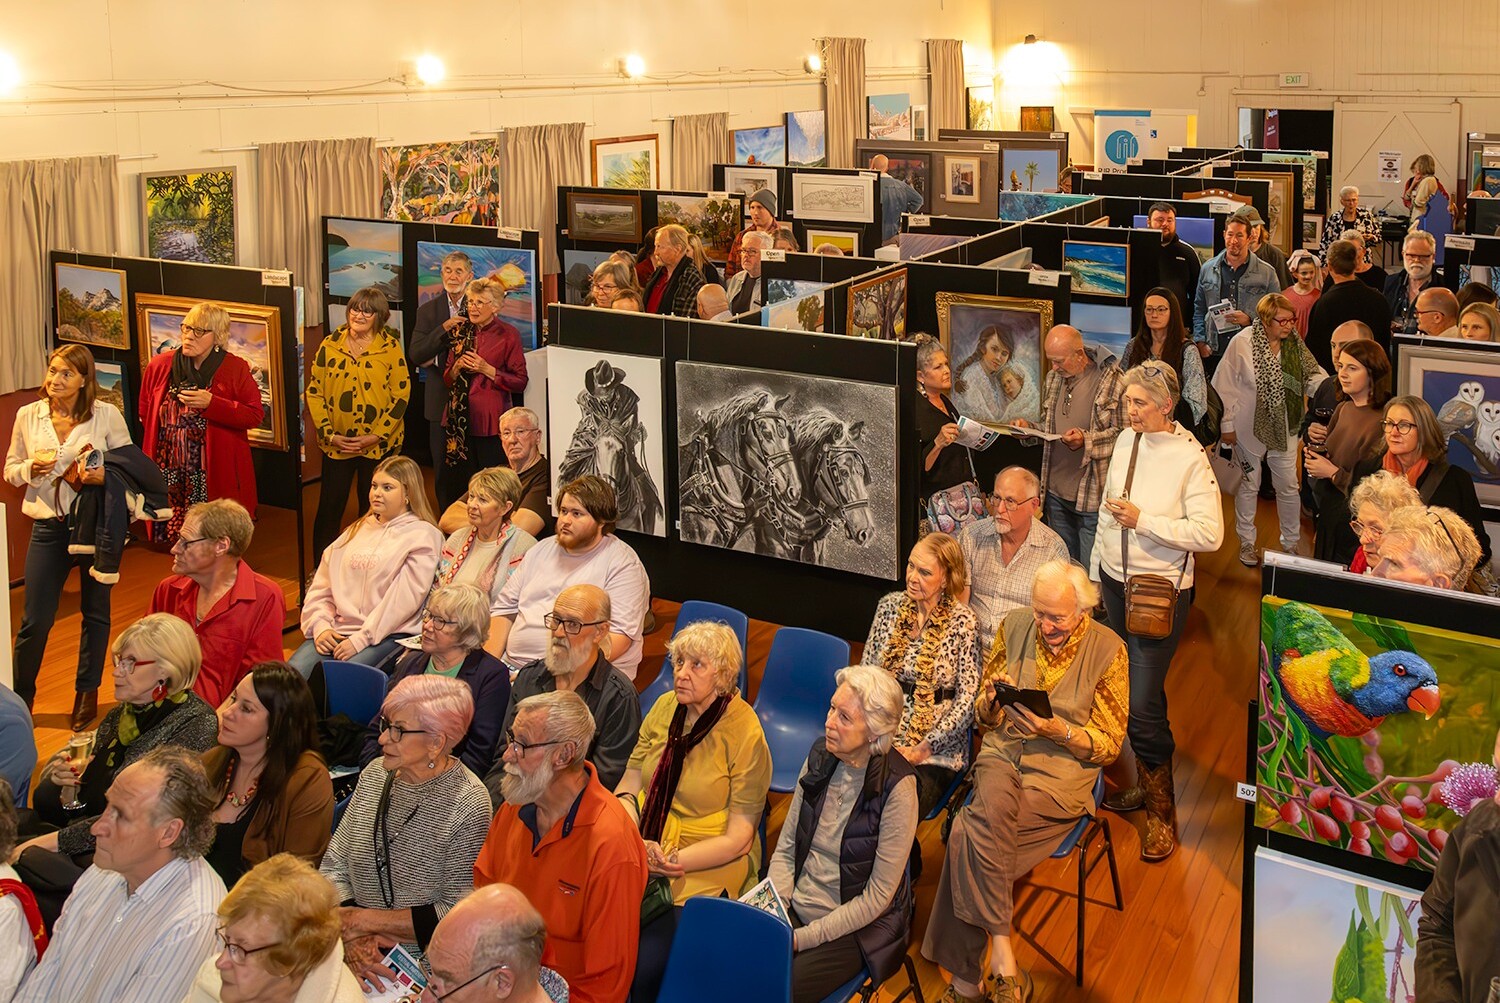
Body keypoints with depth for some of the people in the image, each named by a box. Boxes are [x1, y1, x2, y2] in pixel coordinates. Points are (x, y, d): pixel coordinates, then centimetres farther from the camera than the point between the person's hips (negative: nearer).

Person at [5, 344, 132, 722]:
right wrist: (30, 470, -13)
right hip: (48, 527, 1)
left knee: (95, 613, 12)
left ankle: (87, 692, 29)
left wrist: (105, 476, -22)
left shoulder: (107, 415, -6)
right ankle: (20, 697, 19)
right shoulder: (28, 416, 1)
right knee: (35, 620, 1)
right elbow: (10, 471, 9)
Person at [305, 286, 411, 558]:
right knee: (329, 507, 4)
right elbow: (314, 391, 4)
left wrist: (376, 436, -11)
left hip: (378, 444, -1)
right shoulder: (329, 345, 3)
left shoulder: (390, 347, -2)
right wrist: (328, 434, -6)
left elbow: (401, 394, -5)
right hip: (336, 443, 1)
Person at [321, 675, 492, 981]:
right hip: (360, 955, 5)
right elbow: (334, 866, 7)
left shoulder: (467, 805, -13)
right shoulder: (375, 775, 6)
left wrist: (361, 919, -11)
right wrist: (351, 936, -11)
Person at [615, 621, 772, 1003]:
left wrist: (673, 861, -18)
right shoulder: (665, 708, 7)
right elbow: (627, 788, 8)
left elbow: (738, 839, -9)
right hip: (644, 847, 5)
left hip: (706, 869, -5)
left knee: (647, 965, -24)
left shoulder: (746, 735, -9)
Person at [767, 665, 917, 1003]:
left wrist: (802, 937, -17)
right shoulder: (820, 756, -2)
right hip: (797, 909, 5)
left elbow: (878, 896, -16)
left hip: (857, 928, -5)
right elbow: (785, 849, 6)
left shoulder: (897, 787, -19)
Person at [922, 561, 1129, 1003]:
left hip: (1062, 771, -3)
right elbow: (984, 717, 14)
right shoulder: (1014, 627, 6)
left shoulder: (1107, 650, -4)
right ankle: (1001, 959, -26)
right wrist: (992, 701, -10)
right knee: (992, 808, -33)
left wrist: (1058, 730, -18)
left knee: (971, 833, -28)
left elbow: (1108, 746, -1)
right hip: (1002, 755, 3)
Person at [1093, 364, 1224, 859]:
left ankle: (1161, 814, 8)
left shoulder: (1190, 458, -16)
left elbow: (1210, 534, -21)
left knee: (1143, 704, -7)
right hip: (1115, 579, 7)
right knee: (1125, 690, 14)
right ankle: (1146, 782, 31)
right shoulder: (1126, 440, 5)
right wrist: (1095, 571, 18)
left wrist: (1142, 520, -21)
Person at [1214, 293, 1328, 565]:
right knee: (1248, 486, 13)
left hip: (1284, 430, 3)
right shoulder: (1242, 343, -16)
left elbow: (1312, 374, 1)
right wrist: (1227, 425, -8)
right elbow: (1225, 386, -11)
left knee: (1288, 486, 8)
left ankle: (1291, 542, 26)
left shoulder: (1294, 343, -5)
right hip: (1249, 428, -3)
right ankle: (1246, 542, 29)